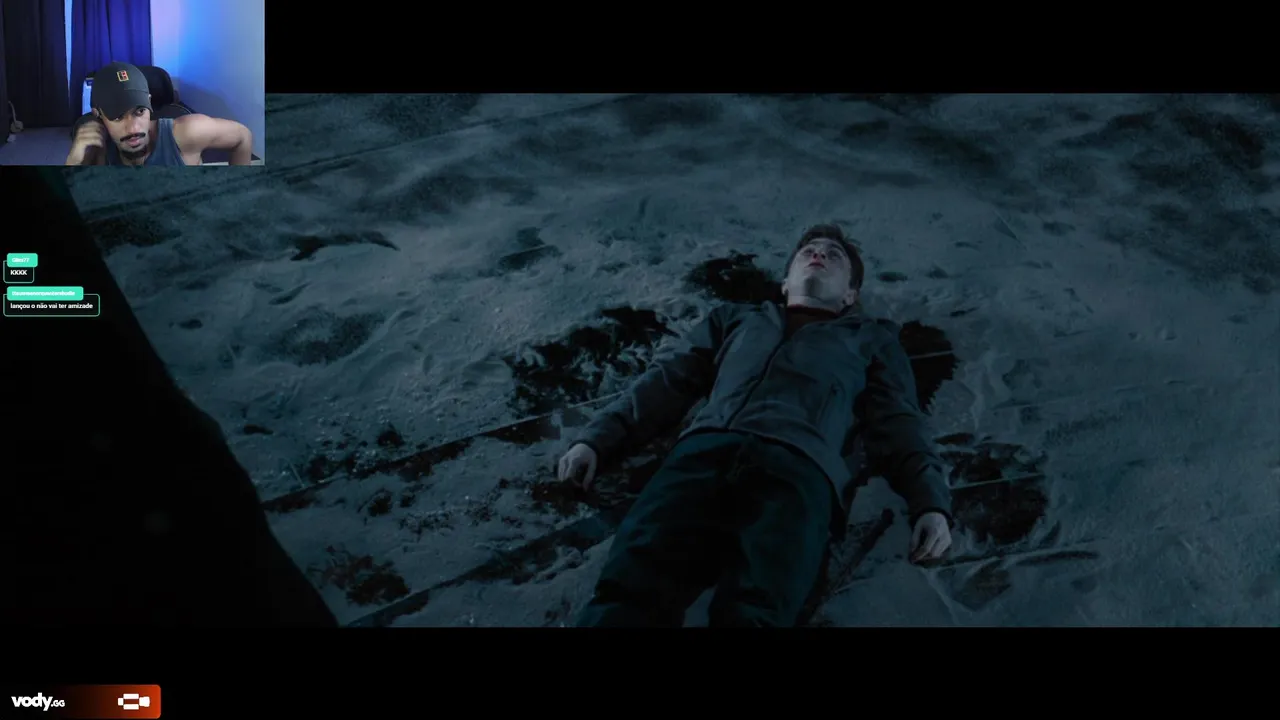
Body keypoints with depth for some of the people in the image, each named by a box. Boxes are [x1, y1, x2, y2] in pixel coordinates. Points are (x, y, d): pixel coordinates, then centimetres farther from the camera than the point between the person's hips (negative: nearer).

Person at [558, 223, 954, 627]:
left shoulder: (873, 339, 36)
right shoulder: (735, 318, 39)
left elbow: (900, 426, 21)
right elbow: (666, 384, 29)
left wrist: (931, 503, 2)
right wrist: (596, 439, 13)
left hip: (801, 465, -2)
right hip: (705, 451, 2)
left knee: (749, 611, -34)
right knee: (629, 587, -29)